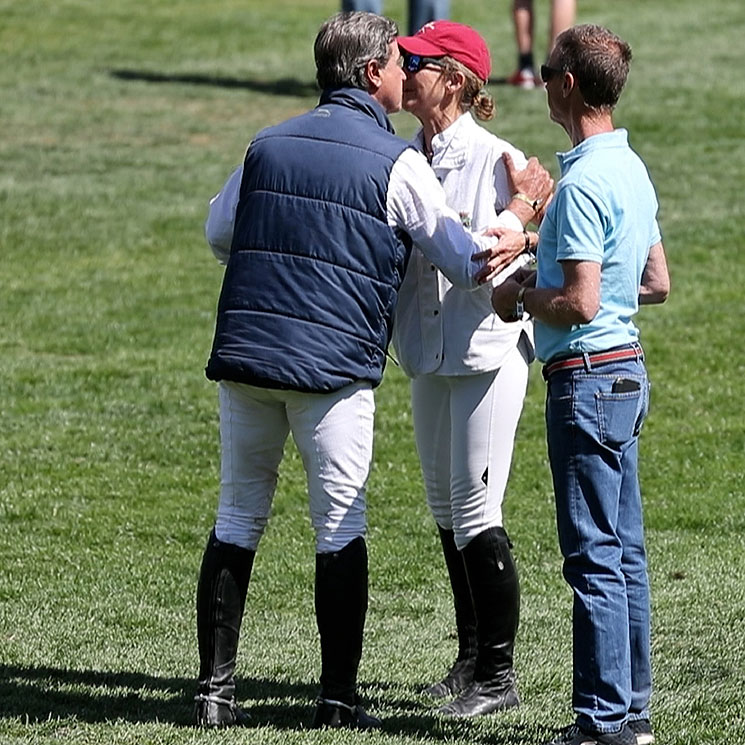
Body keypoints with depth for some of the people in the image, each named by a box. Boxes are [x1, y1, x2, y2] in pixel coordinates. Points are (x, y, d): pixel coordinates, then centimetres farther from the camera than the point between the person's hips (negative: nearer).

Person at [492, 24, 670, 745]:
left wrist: (522, 297, -5)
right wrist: (545, 285, 17)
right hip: (628, 368, 10)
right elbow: (657, 282, 19)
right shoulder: (632, 170, 11)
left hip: (587, 376, -10)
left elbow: (579, 302, -24)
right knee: (625, 553, 12)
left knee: (594, 556, -5)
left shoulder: (583, 183, -19)